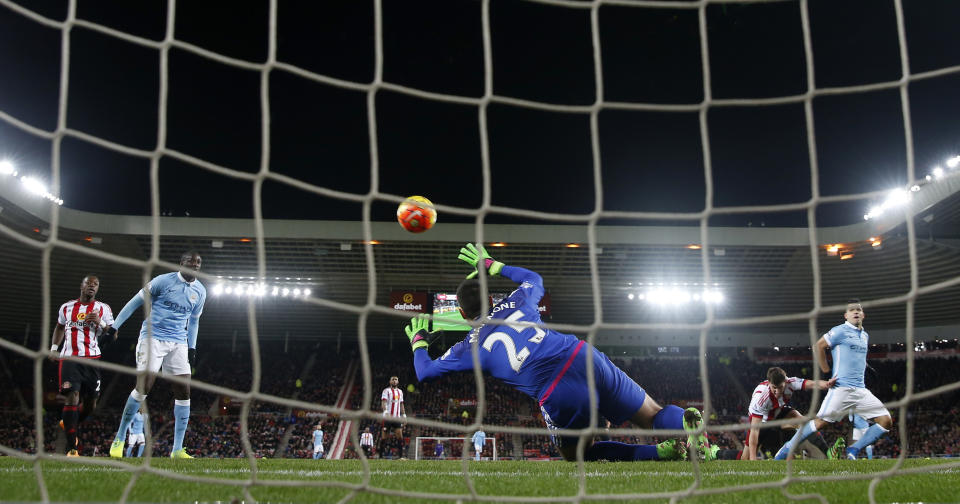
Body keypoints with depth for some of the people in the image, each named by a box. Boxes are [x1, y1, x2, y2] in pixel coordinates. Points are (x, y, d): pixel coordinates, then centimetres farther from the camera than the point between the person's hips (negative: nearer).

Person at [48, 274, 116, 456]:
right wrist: (54, 347, 22)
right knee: (72, 397, -17)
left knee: (90, 403, 5)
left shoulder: (103, 309, 8)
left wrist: (100, 322, -12)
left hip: (91, 359, 1)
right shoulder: (66, 307, 14)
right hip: (69, 358, -1)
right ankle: (71, 448, -17)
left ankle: (70, 424, 38)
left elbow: (114, 335, 4)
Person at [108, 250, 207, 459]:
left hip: (178, 344, 5)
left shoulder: (200, 291, 10)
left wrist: (192, 348, 14)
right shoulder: (163, 281, -5)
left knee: (184, 392, -4)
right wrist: (113, 327, -2)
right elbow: (135, 302, 0)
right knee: (143, 388, -15)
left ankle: (177, 449, 2)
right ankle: (119, 439, 3)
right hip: (152, 338, -5)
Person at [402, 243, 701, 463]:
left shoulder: (470, 347, 13)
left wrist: (418, 342, 46)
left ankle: (659, 452, -5)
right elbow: (534, 279, 46)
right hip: (585, 357, 4)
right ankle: (685, 423, -26)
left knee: (576, 454, 21)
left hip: (558, 396, -4)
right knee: (655, 416, 15)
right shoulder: (514, 305, 22)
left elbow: (425, 372, 25)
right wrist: (491, 265, 52)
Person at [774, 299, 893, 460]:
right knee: (821, 421, -13)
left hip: (861, 389, 7)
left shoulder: (865, 336, 20)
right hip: (841, 388, -7)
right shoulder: (841, 331, -3)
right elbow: (819, 346, -7)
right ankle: (788, 448, -1)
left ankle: (853, 450, 3)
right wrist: (826, 371, -7)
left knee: (886, 421, -3)